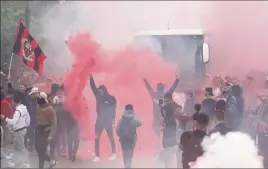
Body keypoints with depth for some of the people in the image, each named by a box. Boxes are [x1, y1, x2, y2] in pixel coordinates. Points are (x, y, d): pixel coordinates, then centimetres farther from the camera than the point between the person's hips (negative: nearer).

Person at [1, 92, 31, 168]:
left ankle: (25, 164, 16)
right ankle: (18, 163, 28)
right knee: (17, 146, 20)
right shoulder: (24, 108, 0)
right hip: (23, 129, 8)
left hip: (18, 131, -8)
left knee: (21, 148, 5)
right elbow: (28, 120, 7)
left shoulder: (18, 110, -24)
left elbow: (13, 122, -34)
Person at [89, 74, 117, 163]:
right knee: (96, 138, -1)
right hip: (99, 120, 4)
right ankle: (97, 156, 3)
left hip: (108, 120, -4)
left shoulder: (111, 98, -7)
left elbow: (113, 109, -7)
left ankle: (113, 154, 24)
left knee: (111, 137, 7)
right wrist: (91, 77, -11)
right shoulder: (98, 97, 2)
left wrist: (113, 120, -13)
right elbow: (93, 87, -1)